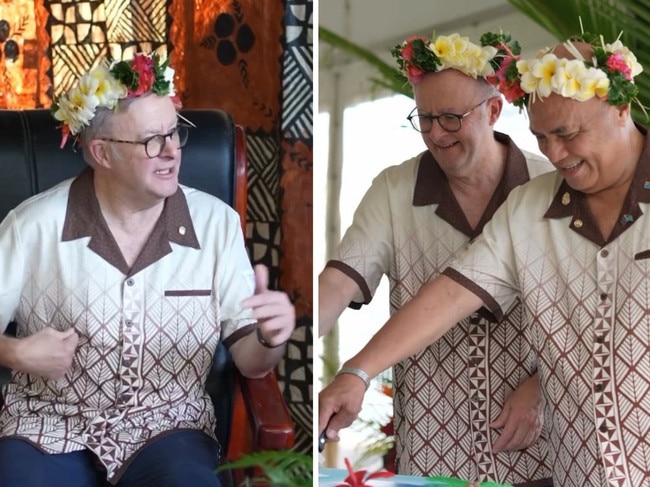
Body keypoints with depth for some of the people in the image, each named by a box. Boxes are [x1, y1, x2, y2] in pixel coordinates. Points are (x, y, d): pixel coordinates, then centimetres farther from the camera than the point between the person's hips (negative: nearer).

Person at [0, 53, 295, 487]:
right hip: (51, 423, 0)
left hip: (168, 426, 1)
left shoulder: (216, 221, -1)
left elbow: (249, 361, -4)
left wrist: (270, 338, -25)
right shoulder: (36, 224, -4)